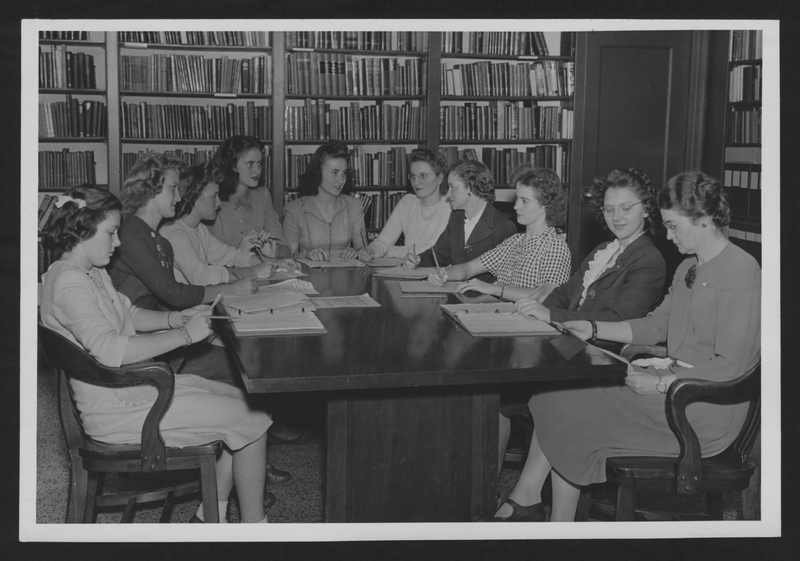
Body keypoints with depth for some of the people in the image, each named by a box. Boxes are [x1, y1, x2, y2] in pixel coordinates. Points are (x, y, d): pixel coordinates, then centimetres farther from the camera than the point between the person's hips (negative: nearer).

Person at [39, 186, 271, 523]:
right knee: (252, 419, -8)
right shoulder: (68, 283, -21)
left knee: (242, 400, 10)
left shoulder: (93, 273, 12)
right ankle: (253, 526, 6)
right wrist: (185, 335, -28)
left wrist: (176, 318, 2)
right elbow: (109, 350, -32)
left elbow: (129, 315, 20)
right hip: (116, 409, -11)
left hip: (137, 383, 11)